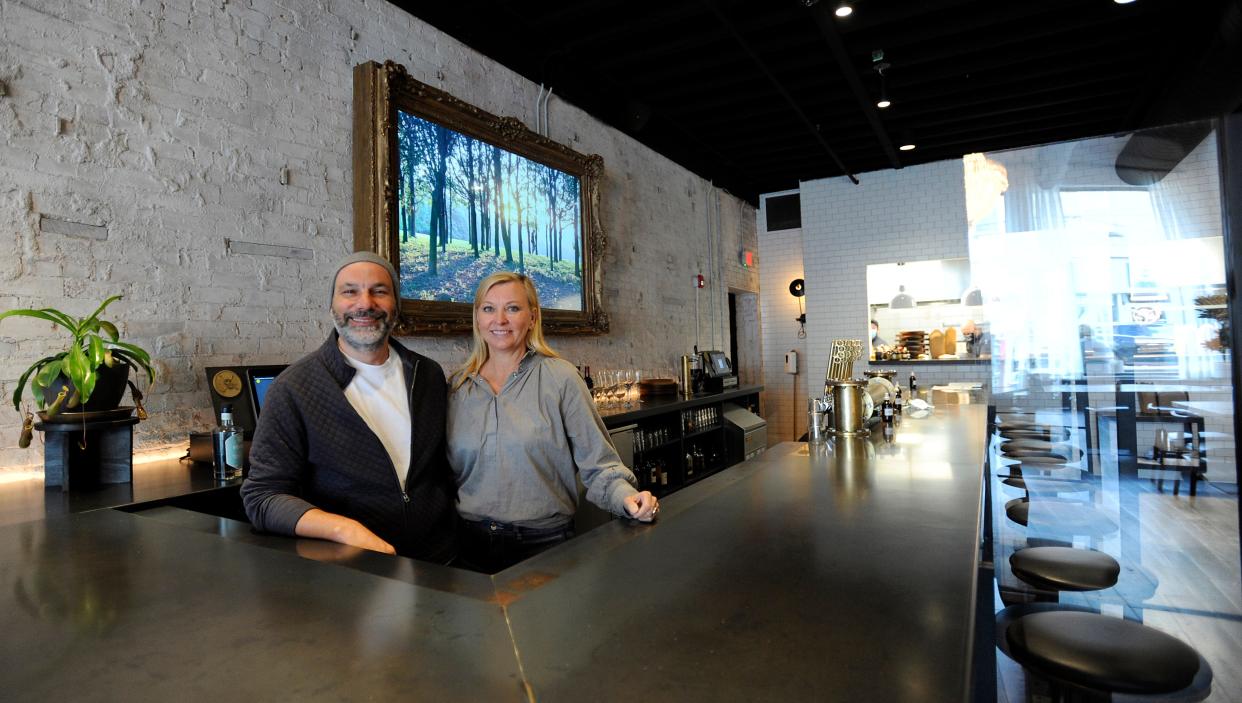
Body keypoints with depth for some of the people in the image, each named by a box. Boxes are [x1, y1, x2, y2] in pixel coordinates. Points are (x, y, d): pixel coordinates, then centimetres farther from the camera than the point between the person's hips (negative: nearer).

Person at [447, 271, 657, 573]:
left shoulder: (560, 378, -8)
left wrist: (626, 495, -26)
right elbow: (448, 471, 11)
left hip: (543, 542, -3)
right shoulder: (457, 387, 4)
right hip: (471, 545, 3)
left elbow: (597, 462, -9)